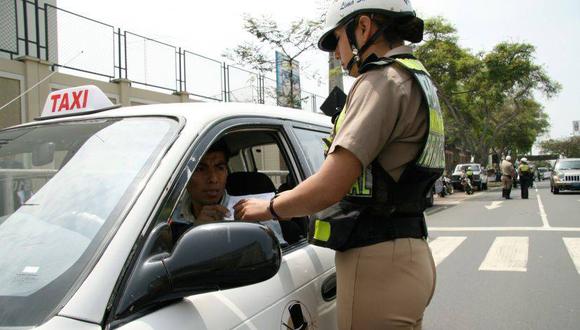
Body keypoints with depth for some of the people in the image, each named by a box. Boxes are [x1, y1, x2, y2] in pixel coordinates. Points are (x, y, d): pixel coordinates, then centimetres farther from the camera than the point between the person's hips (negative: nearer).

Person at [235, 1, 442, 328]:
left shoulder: (384, 80, -14)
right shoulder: (419, 80, 18)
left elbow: (329, 188, -21)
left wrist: (269, 207, -5)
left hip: (377, 264, -10)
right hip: (408, 255, 10)